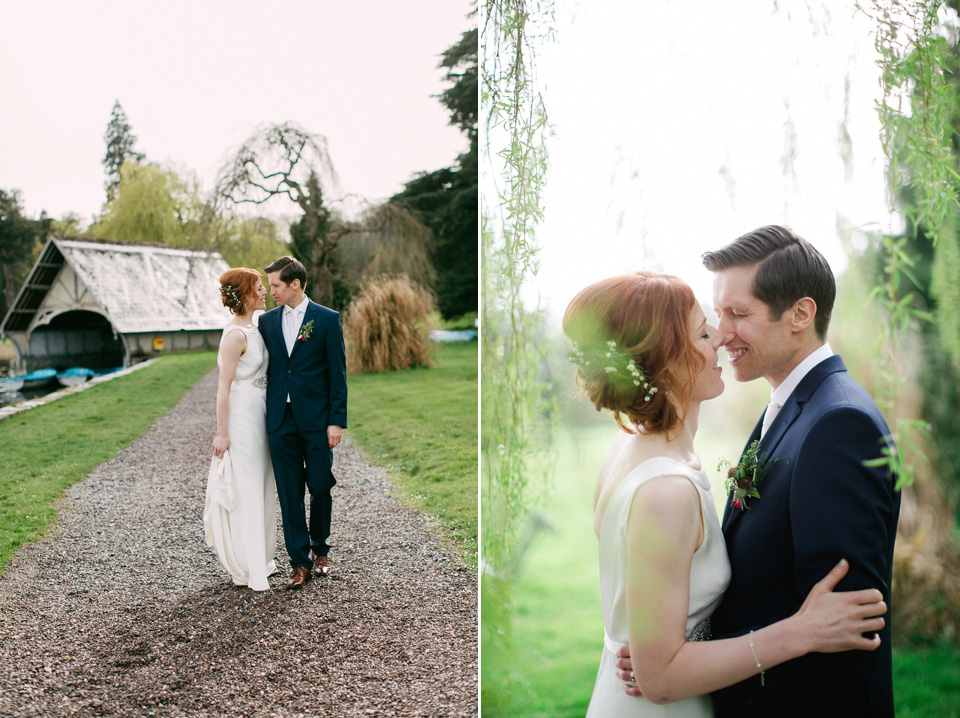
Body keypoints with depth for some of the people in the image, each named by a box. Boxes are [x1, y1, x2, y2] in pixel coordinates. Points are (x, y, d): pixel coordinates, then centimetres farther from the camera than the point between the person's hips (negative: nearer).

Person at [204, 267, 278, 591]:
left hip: (259, 415, 10)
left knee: (260, 488, 17)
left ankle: (259, 557, 30)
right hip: (241, 416, -9)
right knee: (244, 490, -1)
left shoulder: (254, 327, 9)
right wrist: (222, 433, -17)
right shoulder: (236, 335, -18)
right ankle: (246, 568, 10)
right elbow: (224, 386, -18)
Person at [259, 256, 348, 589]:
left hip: (316, 419, -3)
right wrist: (261, 416, 6)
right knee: (289, 493, 4)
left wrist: (336, 421, -9)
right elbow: (264, 370, 12)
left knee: (320, 488, 6)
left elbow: (337, 373, -4)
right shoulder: (267, 320, 9)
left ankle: (320, 549, 29)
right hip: (280, 421, 3)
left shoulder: (327, 319, -2)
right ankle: (300, 562, 14)